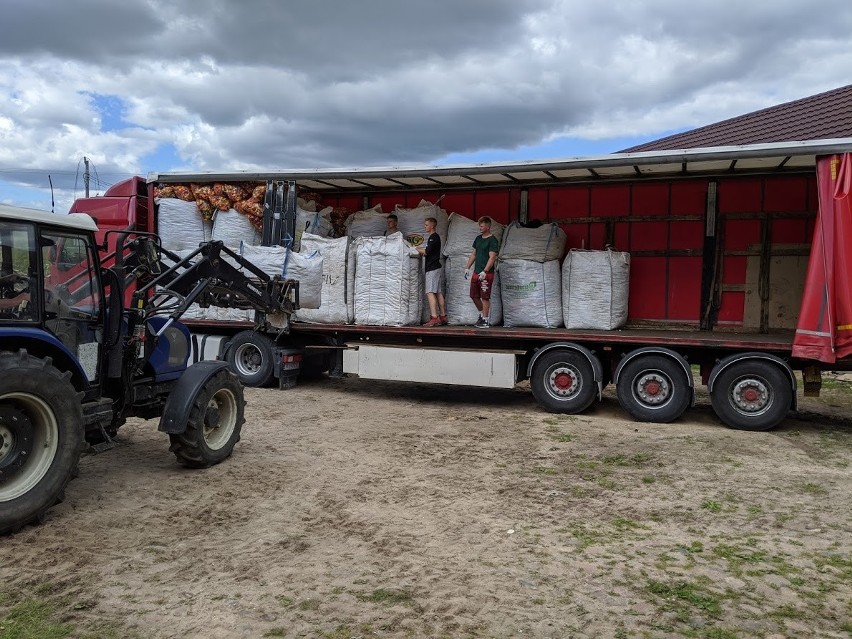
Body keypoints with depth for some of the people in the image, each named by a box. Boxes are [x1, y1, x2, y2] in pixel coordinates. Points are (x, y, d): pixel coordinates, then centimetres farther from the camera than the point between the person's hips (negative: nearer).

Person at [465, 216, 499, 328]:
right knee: (474, 296, 12)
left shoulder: (492, 240, -9)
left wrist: (484, 271, -24)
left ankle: (485, 321, 2)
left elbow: (492, 257, -17)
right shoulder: (478, 238, 15)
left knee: (485, 297, -4)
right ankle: (482, 314, 30)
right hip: (476, 272, 8)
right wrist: (467, 268, 15)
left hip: (486, 274, -8)